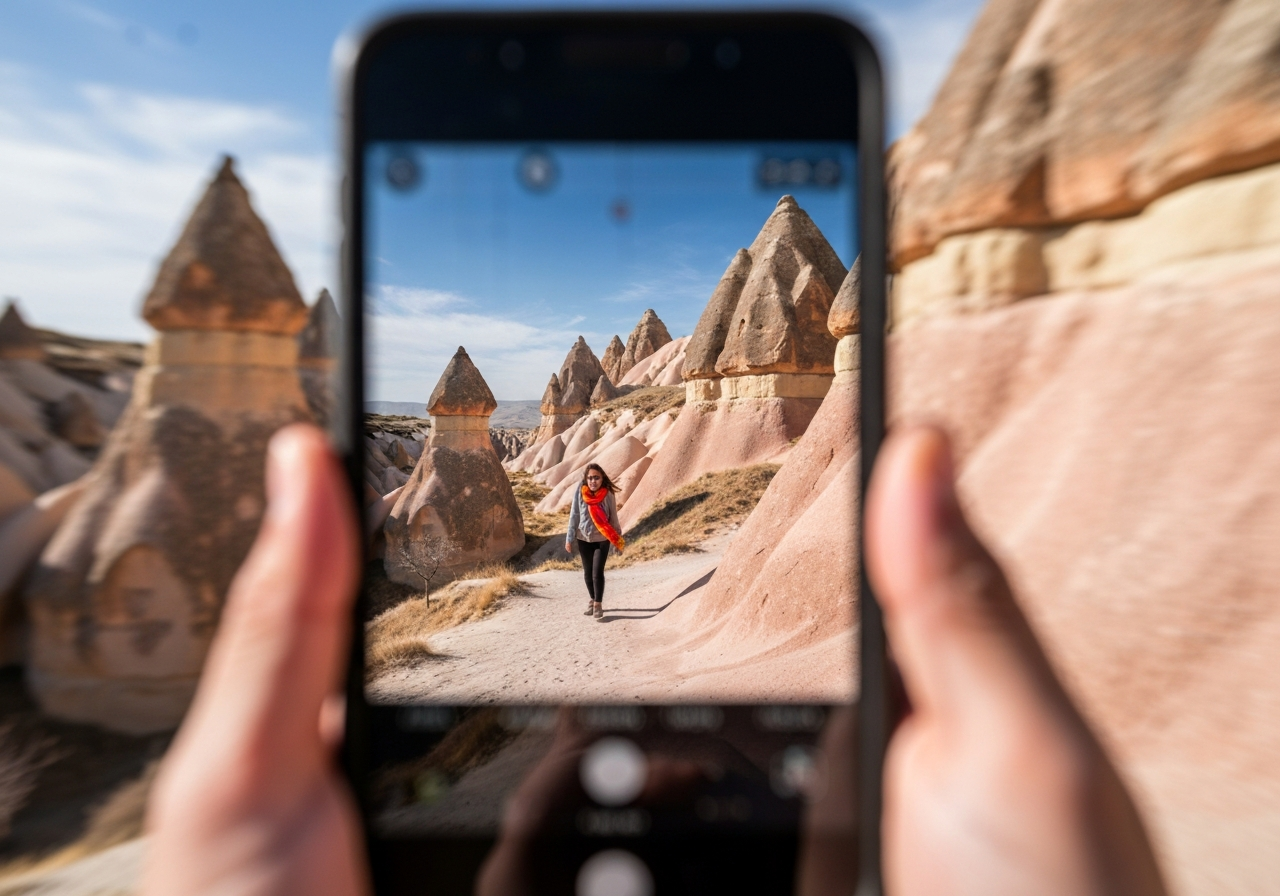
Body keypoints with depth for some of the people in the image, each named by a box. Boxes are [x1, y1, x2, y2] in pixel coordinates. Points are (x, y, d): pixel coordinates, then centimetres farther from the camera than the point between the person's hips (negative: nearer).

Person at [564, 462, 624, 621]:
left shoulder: (608, 495, -12)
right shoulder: (580, 493, -10)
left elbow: (613, 518, -2)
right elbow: (574, 516, -3)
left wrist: (618, 540, 4)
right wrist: (569, 539, -1)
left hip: (602, 540, -2)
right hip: (583, 539, 2)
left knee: (597, 573, -10)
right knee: (587, 572, 12)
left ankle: (598, 605, 2)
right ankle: (592, 601, 29)